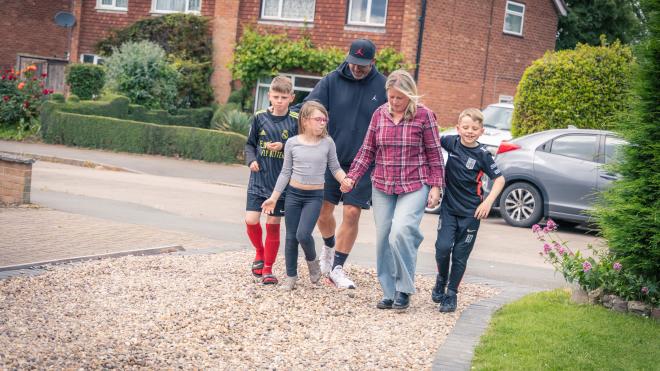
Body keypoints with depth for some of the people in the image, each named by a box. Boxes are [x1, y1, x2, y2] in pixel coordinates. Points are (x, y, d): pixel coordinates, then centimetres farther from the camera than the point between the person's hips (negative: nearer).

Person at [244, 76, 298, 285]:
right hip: (258, 179, 2)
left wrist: (283, 146, -17)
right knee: (251, 220, -6)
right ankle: (260, 252, 24)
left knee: (273, 224, 3)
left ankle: (268, 269, 14)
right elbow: (250, 144, 11)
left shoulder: (295, 121, -4)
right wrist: (251, 160, -7)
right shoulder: (260, 117, 2)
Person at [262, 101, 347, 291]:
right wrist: (274, 197, 4)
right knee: (291, 236, 7)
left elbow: (335, 168, 5)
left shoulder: (327, 143, -4)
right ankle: (291, 276, 21)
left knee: (303, 234, -15)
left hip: (314, 196, -2)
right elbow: (286, 172, 5)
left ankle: (312, 260, 16)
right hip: (293, 194, 2)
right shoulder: (292, 143, -2)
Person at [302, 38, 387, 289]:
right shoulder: (332, 81, -1)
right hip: (331, 158, 1)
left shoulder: (383, 86, -2)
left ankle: (337, 268, 9)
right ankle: (329, 247, 38)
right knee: (324, 209, 6)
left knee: (352, 214, -4)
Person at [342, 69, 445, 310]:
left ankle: (404, 289, -6)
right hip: (382, 186, 5)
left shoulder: (424, 115, -3)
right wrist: (352, 177, 2)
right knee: (383, 238, 4)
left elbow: (434, 154, 0)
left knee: (401, 232, -21)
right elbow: (367, 151, 11)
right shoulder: (379, 114, 6)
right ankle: (389, 293, 15)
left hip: (414, 186, -4)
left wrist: (435, 186, -4)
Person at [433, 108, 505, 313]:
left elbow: (500, 180, -5)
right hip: (449, 207, 2)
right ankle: (441, 279, 17)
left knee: (460, 255, 4)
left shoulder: (482, 154, -9)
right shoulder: (451, 142, -3)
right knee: (443, 247, -12)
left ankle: (451, 295, 18)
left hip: (471, 213, -1)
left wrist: (488, 202, -16)